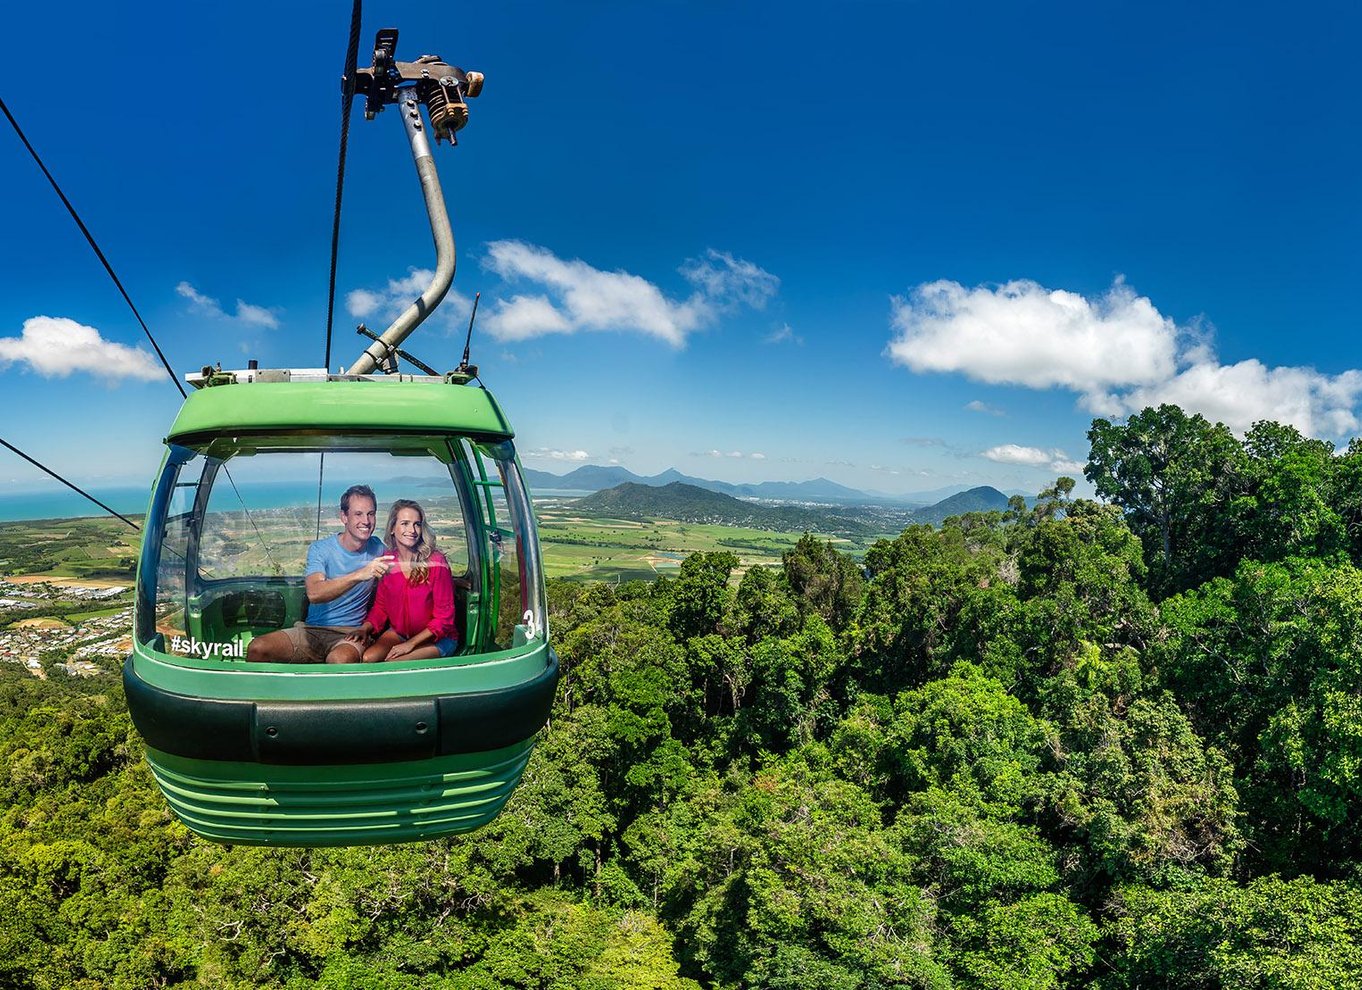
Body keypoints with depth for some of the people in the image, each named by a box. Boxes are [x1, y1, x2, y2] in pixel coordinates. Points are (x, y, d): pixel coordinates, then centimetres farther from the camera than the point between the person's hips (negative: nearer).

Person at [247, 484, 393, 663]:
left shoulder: (377, 548, 4)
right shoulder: (320, 549, -3)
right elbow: (314, 593, -22)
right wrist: (359, 574, -34)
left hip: (351, 633, -1)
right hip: (313, 629, 2)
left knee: (339, 660, -37)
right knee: (257, 648, -20)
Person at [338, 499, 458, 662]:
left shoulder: (436, 562, -15)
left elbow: (444, 616, -13)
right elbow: (380, 606, 8)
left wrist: (411, 643, -18)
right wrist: (365, 629, -12)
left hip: (437, 639, -4)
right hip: (398, 632, 4)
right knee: (367, 658, -22)